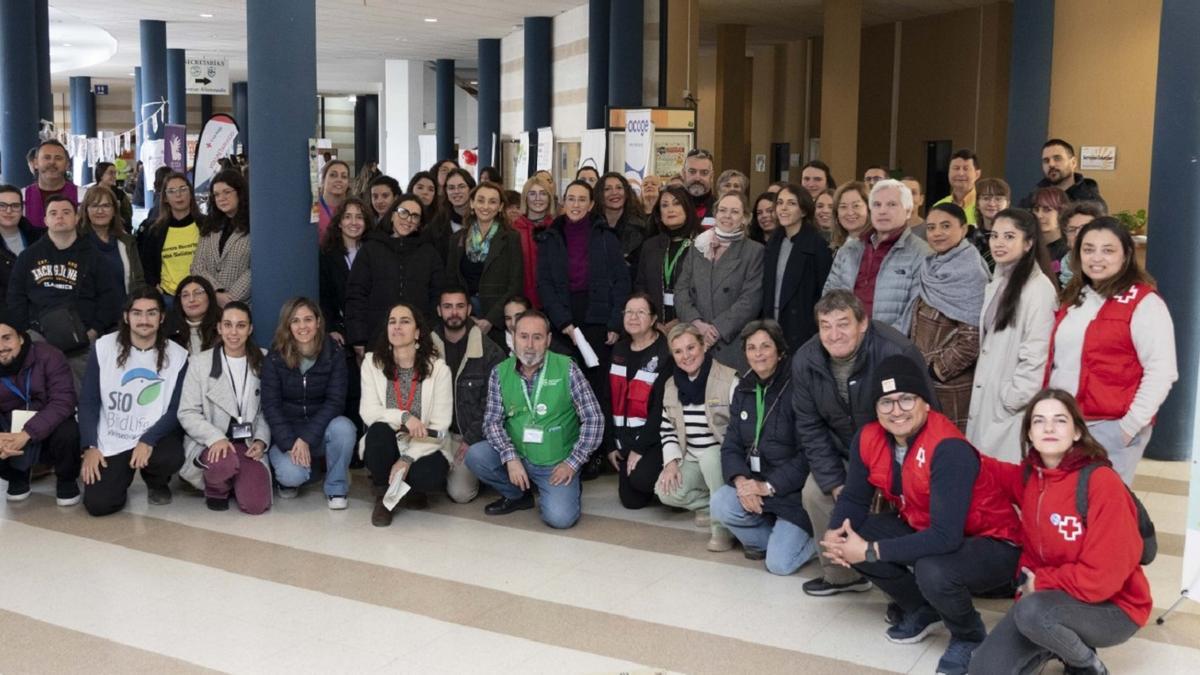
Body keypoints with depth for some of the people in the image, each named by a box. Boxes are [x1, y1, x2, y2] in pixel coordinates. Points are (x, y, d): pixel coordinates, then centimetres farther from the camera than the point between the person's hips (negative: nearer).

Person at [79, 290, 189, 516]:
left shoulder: (177, 355, -7)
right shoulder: (103, 347, -6)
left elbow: (177, 410, -7)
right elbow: (88, 401, -1)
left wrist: (148, 441, -22)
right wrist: (90, 447, -9)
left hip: (155, 436, 0)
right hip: (111, 441, 1)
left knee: (172, 457, -34)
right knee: (97, 504, -14)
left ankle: (157, 483, 6)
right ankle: (120, 475, 23)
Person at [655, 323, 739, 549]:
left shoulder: (730, 380, -15)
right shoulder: (671, 385, 5)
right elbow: (667, 429, 10)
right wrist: (671, 461, -3)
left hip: (722, 455, -6)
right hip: (691, 458, 6)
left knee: (710, 457, -38)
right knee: (667, 492, -17)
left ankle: (724, 524, -22)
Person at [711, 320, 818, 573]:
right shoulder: (743, 390, 7)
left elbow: (808, 454, -16)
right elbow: (731, 445, 4)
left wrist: (769, 486, -21)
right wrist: (740, 480, -17)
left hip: (793, 489, -5)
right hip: (754, 483, 6)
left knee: (779, 564, -16)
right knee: (721, 505, -24)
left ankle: (815, 538, 17)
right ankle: (767, 537, 5)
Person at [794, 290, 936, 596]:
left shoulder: (897, 353, -30)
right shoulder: (805, 361, -13)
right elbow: (810, 427, -4)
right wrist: (834, 482, -11)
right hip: (845, 453, 5)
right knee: (815, 493, -5)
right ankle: (840, 574, 15)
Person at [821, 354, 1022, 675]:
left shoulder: (950, 450, -31)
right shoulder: (869, 439, -10)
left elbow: (946, 537, -35)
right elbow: (854, 498, 0)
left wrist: (871, 552, -33)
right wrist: (834, 535, -22)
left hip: (991, 543, -7)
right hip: (922, 528, 7)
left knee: (932, 572, -36)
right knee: (852, 538, -12)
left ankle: (969, 636, 0)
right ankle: (920, 610, 12)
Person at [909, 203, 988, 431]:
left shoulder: (971, 273, -11)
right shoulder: (931, 269, 11)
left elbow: (973, 338, -17)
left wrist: (936, 369, -12)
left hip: (954, 385, -7)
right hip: (923, 381, 7)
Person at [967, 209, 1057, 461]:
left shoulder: (1039, 288, -14)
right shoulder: (996, 284, 15)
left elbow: (1036, 355, -18)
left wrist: (1013, 399, -14)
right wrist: (980, 396, 13)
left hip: (1013, 408, -8)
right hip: (987, 400, 8)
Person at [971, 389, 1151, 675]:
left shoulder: (1102, 482, -22)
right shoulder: (1028, 475, -3)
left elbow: (1102, 577, -24)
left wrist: (1040, 582, -12)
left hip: (1113, 608, -6)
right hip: (1047, 597, 6)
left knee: (1032, 613, -34)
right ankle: (1062, 641, 17)